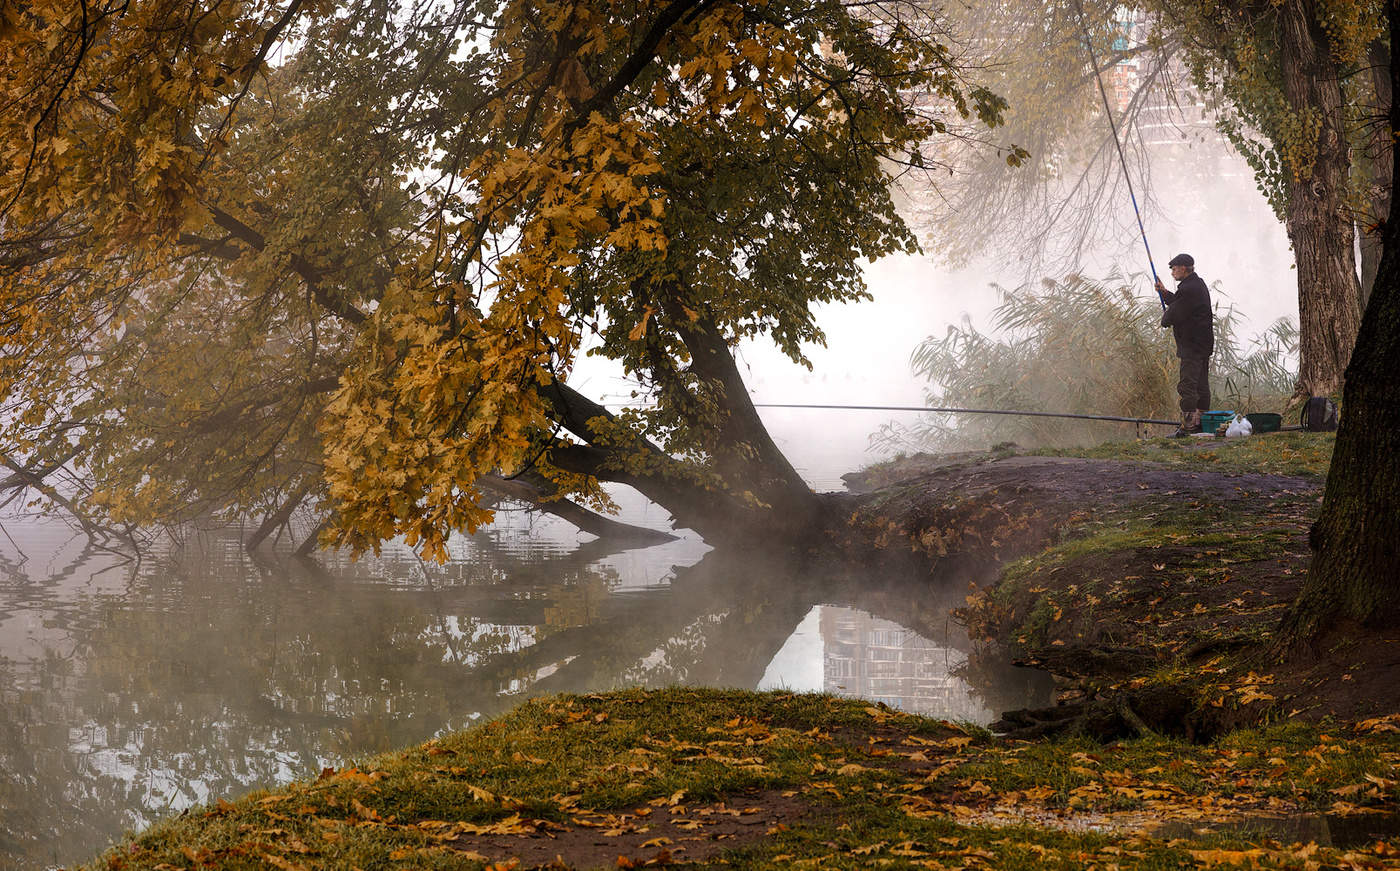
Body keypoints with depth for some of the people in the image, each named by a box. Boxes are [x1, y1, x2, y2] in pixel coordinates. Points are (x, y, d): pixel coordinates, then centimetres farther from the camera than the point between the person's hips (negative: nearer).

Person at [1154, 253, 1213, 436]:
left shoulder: (1188, 289, -19)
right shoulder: (1198, 284, 16)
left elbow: (1174, 314, -16)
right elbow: (1180, 303, 25)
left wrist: (1165, 318, 5)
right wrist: (1164, 292, 19)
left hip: (1192, 345, -11)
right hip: (1204, 344, 11)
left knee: (1187, 385, -11)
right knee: (1201, 384, 15)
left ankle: (1188, 425, -13)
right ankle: (1202, 421, 20)